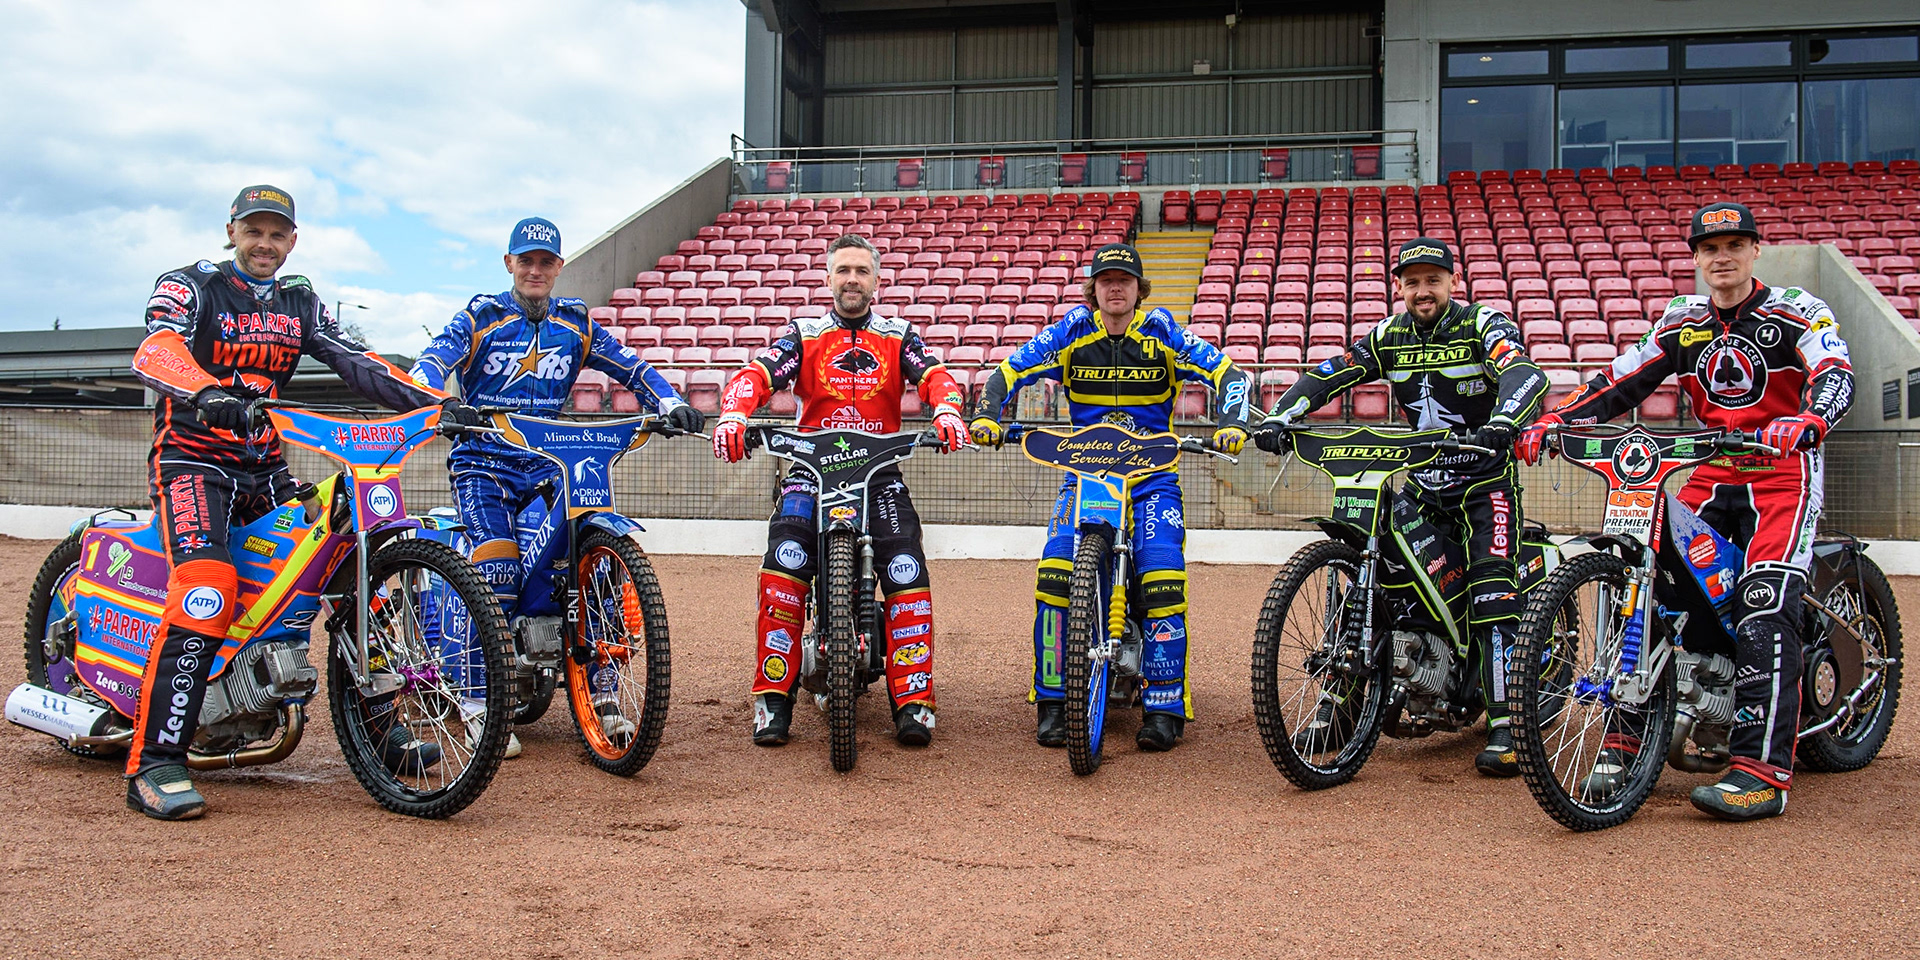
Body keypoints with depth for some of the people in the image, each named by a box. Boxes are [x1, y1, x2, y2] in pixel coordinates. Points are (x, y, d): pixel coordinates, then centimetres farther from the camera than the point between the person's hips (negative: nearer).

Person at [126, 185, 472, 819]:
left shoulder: (300, 303, 15)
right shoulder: (189, 287, -1)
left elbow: (355, 362, 4)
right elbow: (155, 351, -21)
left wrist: (434, 401, -12)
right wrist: (209, 396, -44)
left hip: (267, 469, 6)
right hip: (192, 460, -5)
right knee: (207, 585, -28)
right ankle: (154, 765, -26)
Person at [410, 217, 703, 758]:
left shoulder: (575, 324, 12)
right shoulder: (480, 318, 3)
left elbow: (631, 368, 8)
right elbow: (432, 360, -12)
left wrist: (670, 405, -11)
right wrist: (435, 402, -34)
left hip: (549, 463, 3)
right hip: (483, 460, -3)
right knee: (498, 560, -26)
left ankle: (600, 694, -10)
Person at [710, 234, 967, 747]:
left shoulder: (899, 335, 15)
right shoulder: (803, 334, 13)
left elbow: (933, 374, -2)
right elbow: (757, 373, -3)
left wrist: (947, 410, -26)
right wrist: (734, 414, -25)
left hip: (881, 467, 1)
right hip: (812, 464, 0)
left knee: (906, 569, -21)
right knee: (784, 560, -25)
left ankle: (913, 698, -15)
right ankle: (773, 696, -17)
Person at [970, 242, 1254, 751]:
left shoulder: (1162, 332, 1)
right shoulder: (1071, 331, 4)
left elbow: (1227, 372, 0)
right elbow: (1010, 371, 5)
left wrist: (1229, 424, -17)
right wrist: (988, 415, -13)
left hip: (1153, 474, -1)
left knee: (1163, 575, -21)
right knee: (1055, 572, -19)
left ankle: (1164, 707, -10)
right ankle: (1052, 701, -5)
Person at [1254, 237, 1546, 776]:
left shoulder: (1483, 326, -8)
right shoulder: (1389, 337, 5)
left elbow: (1525, 374, -27)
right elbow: (1325, 378, -3)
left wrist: (1503, 422, -49)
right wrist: (1277, 418, -21)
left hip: (1484, 478, -4)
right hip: (1421, 484, 4)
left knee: (1492, 590, -19)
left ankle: (1504, 730, -16)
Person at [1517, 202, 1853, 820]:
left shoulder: (1796, 312, -4)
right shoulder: (1683, 322, 10)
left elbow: (1837, 377, -20)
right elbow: (1621, 382, 6)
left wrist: (1805, 422, -43)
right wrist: (1553, 422, -9)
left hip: (1785, 472, -5)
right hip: (1714, 474, 5)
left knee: (1764, 606, -20)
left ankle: (1763, 771, -22)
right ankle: (1626, 738, -3)